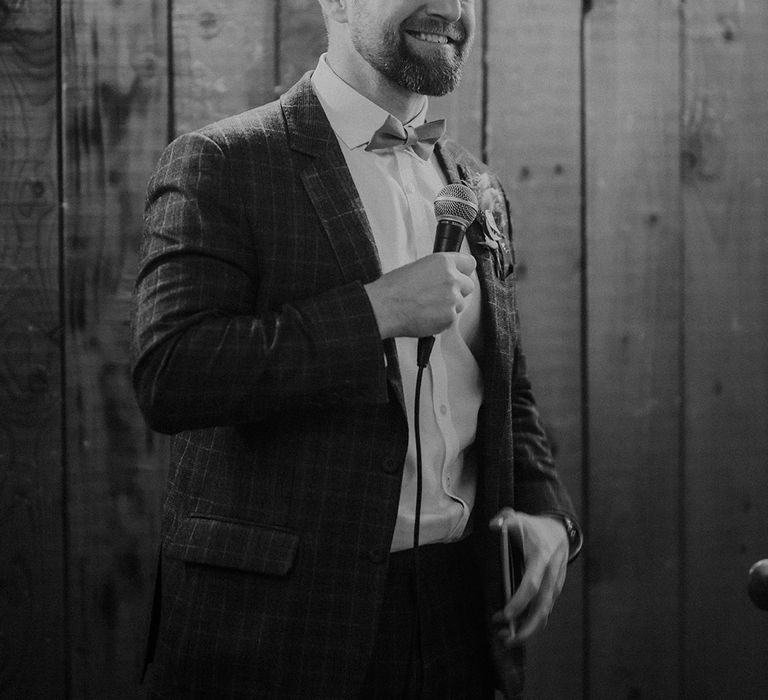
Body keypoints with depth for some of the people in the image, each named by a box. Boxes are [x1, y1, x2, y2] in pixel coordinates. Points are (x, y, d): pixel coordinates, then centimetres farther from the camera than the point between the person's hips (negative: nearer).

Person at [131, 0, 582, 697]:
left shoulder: (476, 185, 13)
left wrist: (542, 508, 1)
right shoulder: (220, 165, -7)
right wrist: (376, 309, -22)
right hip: (283, 616, -6)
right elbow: (166, 378, -19)